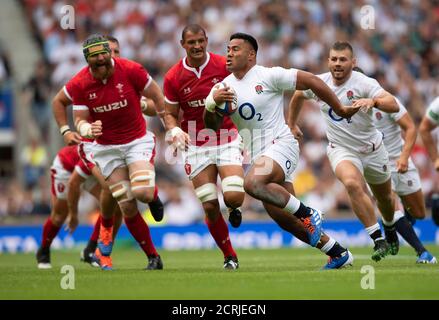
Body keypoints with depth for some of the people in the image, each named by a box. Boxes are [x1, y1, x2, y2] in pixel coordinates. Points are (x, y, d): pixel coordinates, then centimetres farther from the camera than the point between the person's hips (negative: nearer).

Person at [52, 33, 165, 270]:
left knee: (142, 193, -26)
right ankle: (153, 257, 7)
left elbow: (157, 97, -4)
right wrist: (66, 131, -12)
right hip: (107, 148, 1)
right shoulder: (80, 84, -10)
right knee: (128, 208, -5)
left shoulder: (131, 71, -15)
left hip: (137, 141, -1)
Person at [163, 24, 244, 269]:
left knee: (234, 197, -19)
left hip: (227, 140, -1)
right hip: (197, 146, 1)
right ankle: (230, 256, 16)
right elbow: (170, 113, 5)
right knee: (210, 207, -3)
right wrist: (175, 130, -16)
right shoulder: (173, 77, -5)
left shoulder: (224, 66, -7)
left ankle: (234, 209, 20)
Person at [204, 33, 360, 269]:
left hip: (280, 145, -7)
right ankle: (338, 254, 19)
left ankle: (308, 214, -18)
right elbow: (212, 124, 5)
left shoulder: (269, 76, -7)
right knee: (283, 219, 6)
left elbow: (311, 81, -6)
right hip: (257, 155, 7)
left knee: (253, 184, -34)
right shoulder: (224, 87, 10)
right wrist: (212, 102, -16)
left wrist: (341, 110, -2)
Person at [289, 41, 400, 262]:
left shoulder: (364, 83, -20)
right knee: (352, 184, -31)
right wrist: (291, 125, 22)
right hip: (341, 151, 0)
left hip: (372, 149, 0)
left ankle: (390, 230, 52)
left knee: (385, 198, 17)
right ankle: (378, 240, -28)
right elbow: (298, 96, 17)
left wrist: (373, 101, -52)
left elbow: (393, 105, -34)